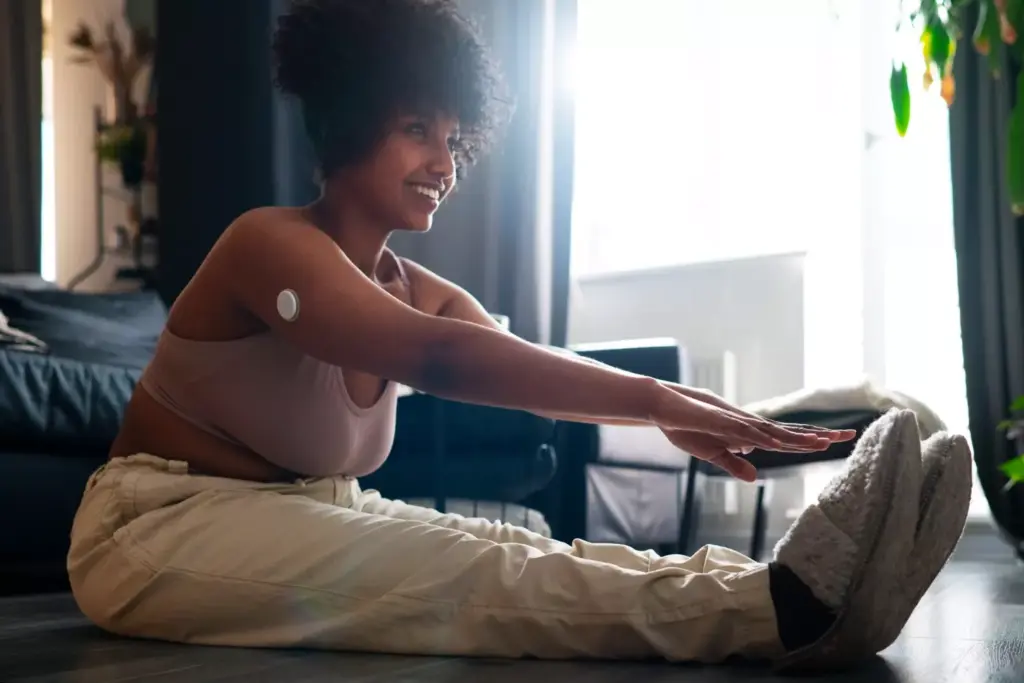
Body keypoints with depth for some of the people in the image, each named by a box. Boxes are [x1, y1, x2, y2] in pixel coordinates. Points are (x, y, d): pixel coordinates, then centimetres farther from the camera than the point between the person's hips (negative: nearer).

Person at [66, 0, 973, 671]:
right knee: (453, 572, -32)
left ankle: (787, 594, -41)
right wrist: (652, 397, -43)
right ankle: (772, 610, -49)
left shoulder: (426, 294, 5)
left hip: (309, 522, 7)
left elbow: (535, 367, -11)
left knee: (507, 552, -22)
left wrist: (677, 412, -31)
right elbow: (438, 359, -36)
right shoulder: (270, 244, -19)